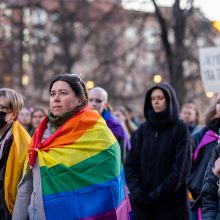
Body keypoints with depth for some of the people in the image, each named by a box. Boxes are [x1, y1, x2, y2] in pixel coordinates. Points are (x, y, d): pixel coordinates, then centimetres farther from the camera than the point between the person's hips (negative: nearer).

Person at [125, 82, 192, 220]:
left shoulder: (180, 129, 0)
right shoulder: (143, 129, 10)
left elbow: (181, 168, -8)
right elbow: (131, 165, 5)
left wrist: (157, 195, -13)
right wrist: (137, 192, -10)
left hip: (172, 204, -3)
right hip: (142, 204, 3)